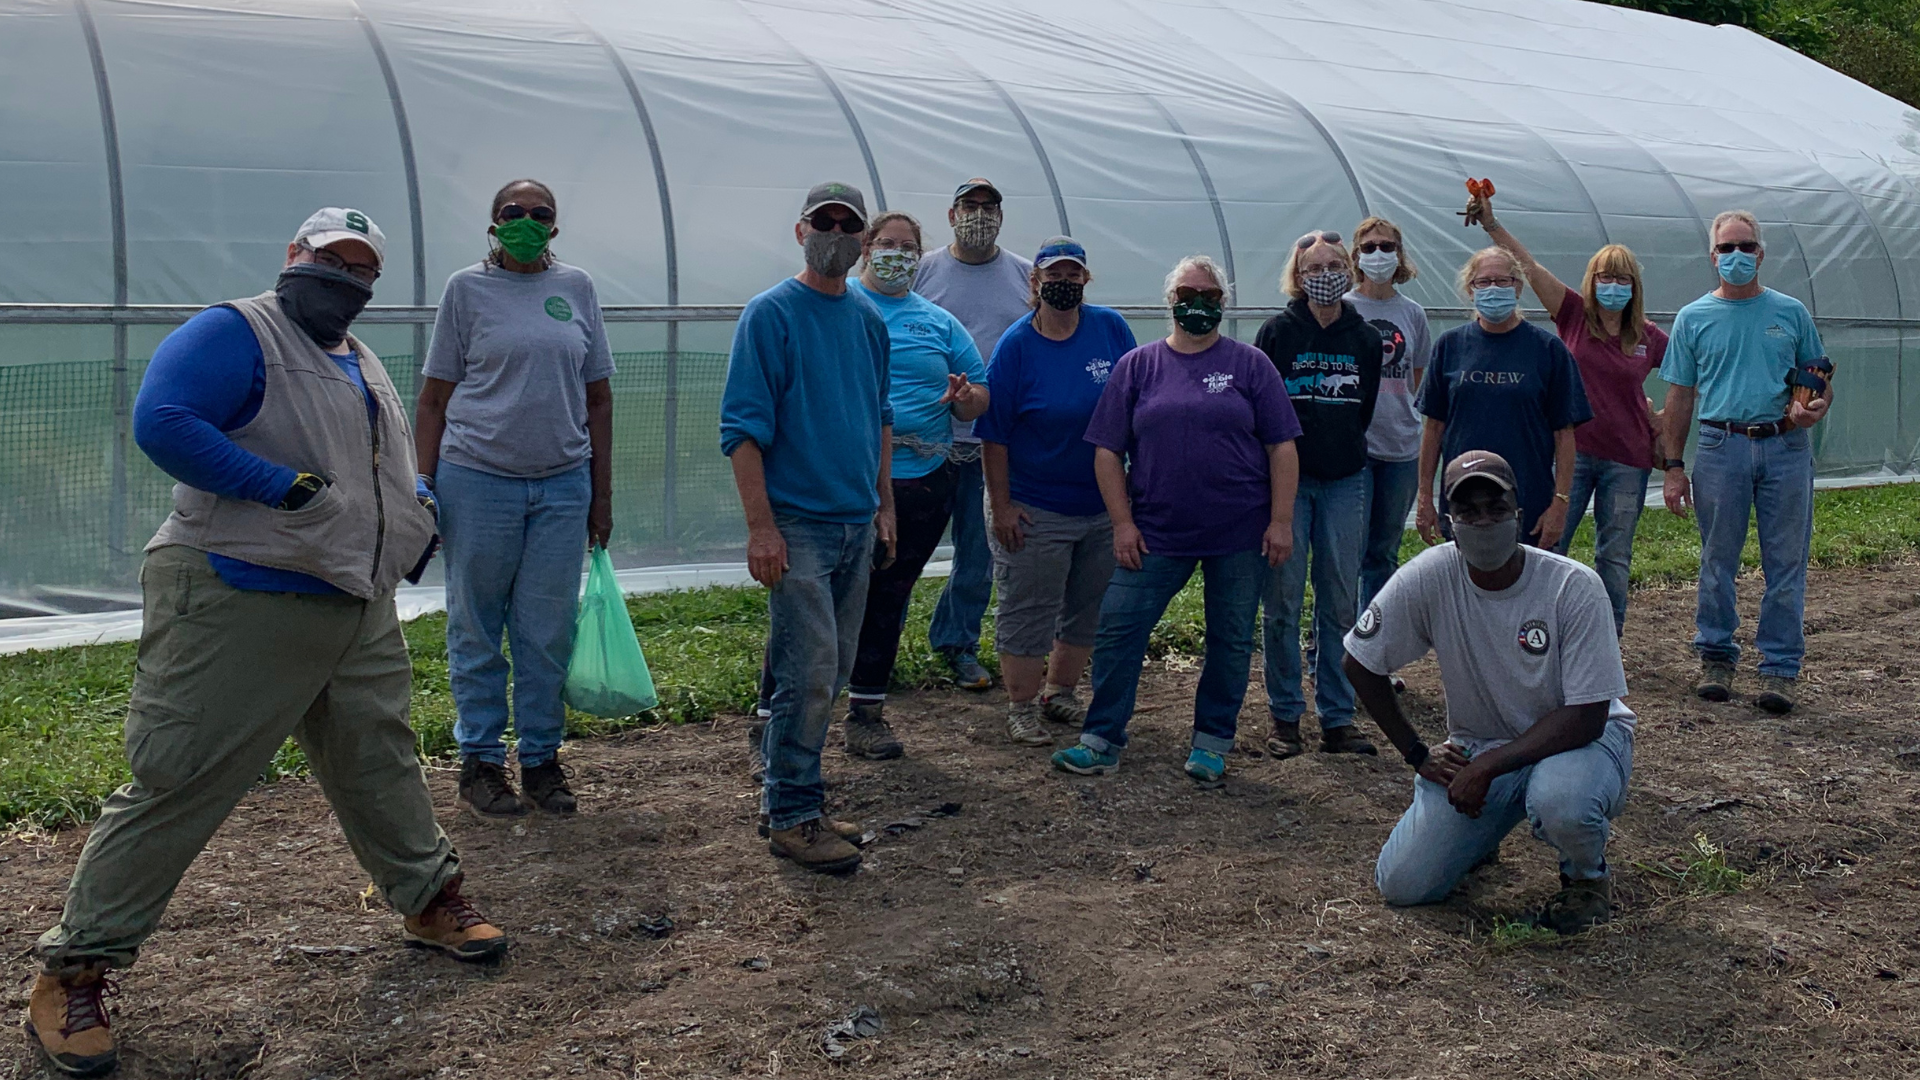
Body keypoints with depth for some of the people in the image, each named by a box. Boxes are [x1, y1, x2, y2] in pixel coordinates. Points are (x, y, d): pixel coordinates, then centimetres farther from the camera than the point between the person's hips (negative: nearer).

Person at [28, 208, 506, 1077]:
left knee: (381, 767, 19)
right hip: (238, 609, -8)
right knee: (177, 786, -5)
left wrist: (416, 527, 14)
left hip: (357, 613, 8)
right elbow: (161, 422, -25)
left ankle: (428, 899, 37)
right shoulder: (235, 334, -11)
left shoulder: (360, 361, 17)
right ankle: (71, 974, 4)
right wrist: (283, 485, -25)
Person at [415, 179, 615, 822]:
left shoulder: (576, 288, 10)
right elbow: (434, 398, 3)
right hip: (477, 481, -2)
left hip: (562, 485, 2)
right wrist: (422, 487, -4)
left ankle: (542, 758, 19)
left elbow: (598, 397, 13)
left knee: (549, 631, 6)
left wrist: (602, 493, 10)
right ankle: (480, 763, 15)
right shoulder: (467, 288, 3)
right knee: (476, 631, 5)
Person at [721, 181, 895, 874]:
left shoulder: (868, 319, 13)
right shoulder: (771, 314, -7)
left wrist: (884, 505, 16)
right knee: (809, 672, -9)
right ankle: (792, 817, 0)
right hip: (797, 522, -7)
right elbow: (743, 428, -11)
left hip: (858, 523, 7)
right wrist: (761, 526, -17)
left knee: (830, 672, 11)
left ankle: (786, 790, 23)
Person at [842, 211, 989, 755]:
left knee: (887, 602, 13)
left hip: (923, 482, 4)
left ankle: (866, 714, 24)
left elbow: (980, 393, 14)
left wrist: (966, 398, -9)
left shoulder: (939, 322, 15)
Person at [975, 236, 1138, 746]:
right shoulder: (1016, 345, -11)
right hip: (1033, 509, -4)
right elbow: (995, 432, -9)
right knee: (1027, 613, 3)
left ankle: (1059, 693, 33)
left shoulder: (1110, 328, -2)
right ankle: (1022, 709, 17)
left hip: (1103, 505, 4)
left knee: (1088, 609, 15)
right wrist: (1001, 506, -12)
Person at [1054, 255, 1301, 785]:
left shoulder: (1250, 364, 4)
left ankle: (1212, 743, 21)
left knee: (1231, 641, 7)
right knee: (1118, 628, -4)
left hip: (1241, 536, 0)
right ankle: (1101, 741, 6)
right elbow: (1107, 451, 5)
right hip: (1156, 534, 1)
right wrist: (1122, 523, -3)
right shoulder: (1137, 366, 6)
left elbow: (1282, 448, 2)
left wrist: (1281, 521, -5)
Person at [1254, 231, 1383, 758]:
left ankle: (1337, 719, 11)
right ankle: (1285, 716, 10)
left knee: (1339, 603, 4)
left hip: (1345, 481, 2)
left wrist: (1342, 446, 8)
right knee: (1284, 601, -1)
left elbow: (1365, 410, 15)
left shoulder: (1366, 339, 7)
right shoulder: (1278, 332, -1)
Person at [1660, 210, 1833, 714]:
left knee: (1786, 562, 0)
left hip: (1786, 446, 0)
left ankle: (1779, 668, 6)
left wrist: (1817, 406, -9)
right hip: (1721, 447, 0)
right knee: (1718, 560, 5)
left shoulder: (1791, 312, 10)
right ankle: (1716, 657, 17)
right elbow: (1680, 397, 8)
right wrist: (1673, 467, 3)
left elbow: (1820, 379, 15)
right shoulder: (1693, 318, 8)